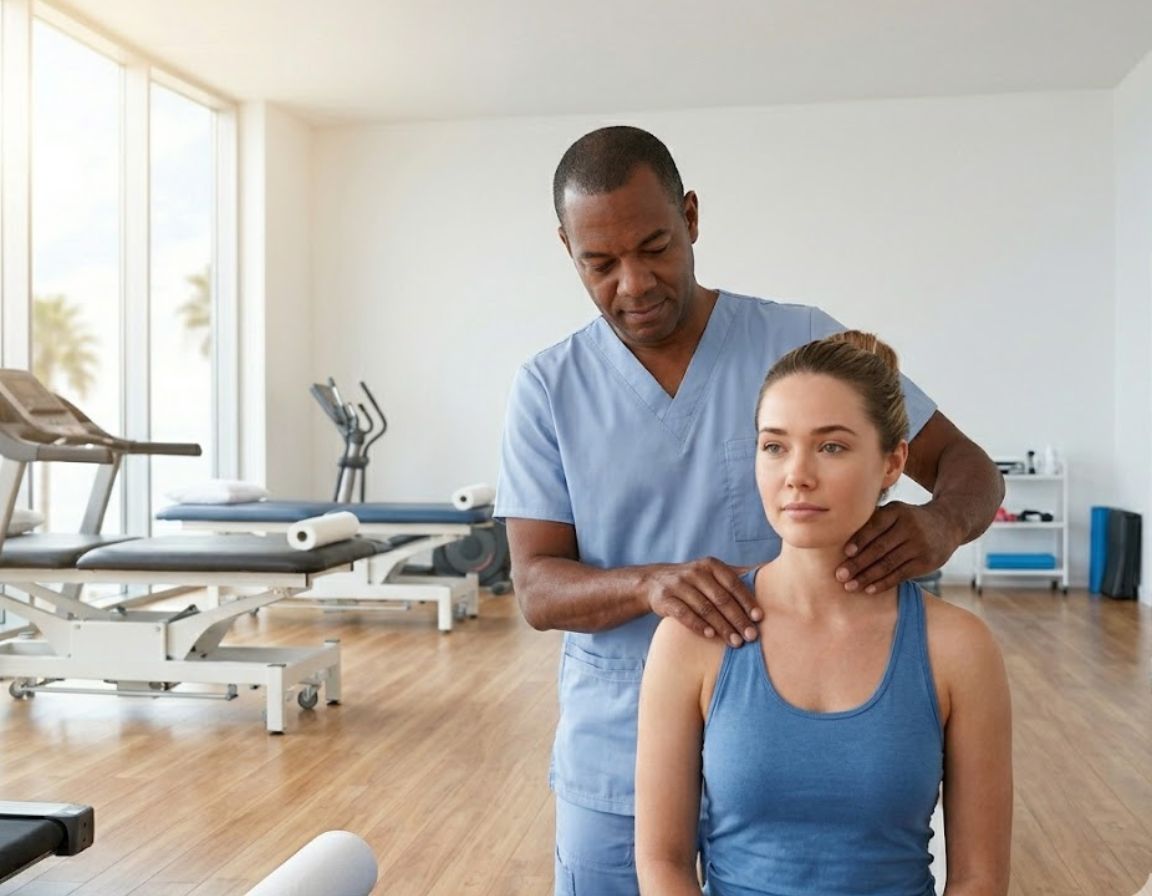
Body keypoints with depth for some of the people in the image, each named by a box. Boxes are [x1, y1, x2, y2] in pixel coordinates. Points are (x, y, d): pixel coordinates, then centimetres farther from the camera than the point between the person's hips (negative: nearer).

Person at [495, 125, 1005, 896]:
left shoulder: (806, 342, -7)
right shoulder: (548, 388, -4)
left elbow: (968, 466, -2)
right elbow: (537, 588, -6)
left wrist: (942, 522, -26)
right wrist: (650, 584, -28)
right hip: (615, 768, 1)